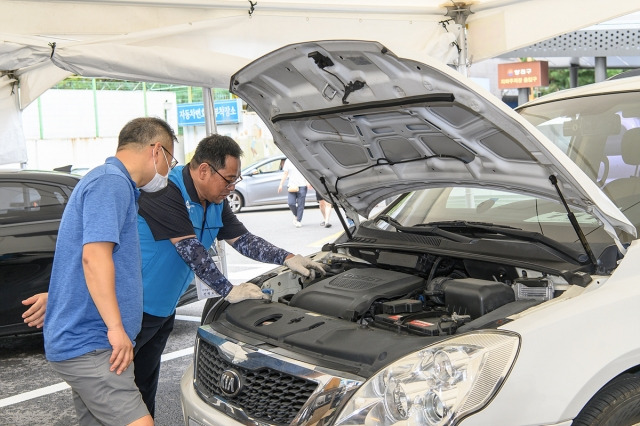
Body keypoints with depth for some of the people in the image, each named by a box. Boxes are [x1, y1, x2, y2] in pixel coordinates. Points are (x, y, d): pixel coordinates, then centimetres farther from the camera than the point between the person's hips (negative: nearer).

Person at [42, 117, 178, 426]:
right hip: (88, 344, -11)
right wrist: (116, 328, -24)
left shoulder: (114, 183, 21)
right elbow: (94, 256, -23)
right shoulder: (111, 183, -12)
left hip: (80, 341, 11)